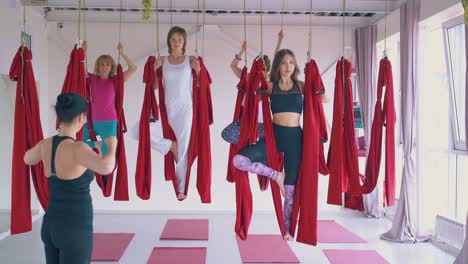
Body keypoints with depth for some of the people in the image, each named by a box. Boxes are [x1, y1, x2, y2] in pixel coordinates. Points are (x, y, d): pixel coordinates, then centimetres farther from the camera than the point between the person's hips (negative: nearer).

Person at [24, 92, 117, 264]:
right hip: (74, 230, -8)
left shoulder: (45, 144, 0)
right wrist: (112, 145, -21)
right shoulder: (77, 149, -23)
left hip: (51, 225, 8)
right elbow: (106, 167, -41)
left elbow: (28, 159, 23)